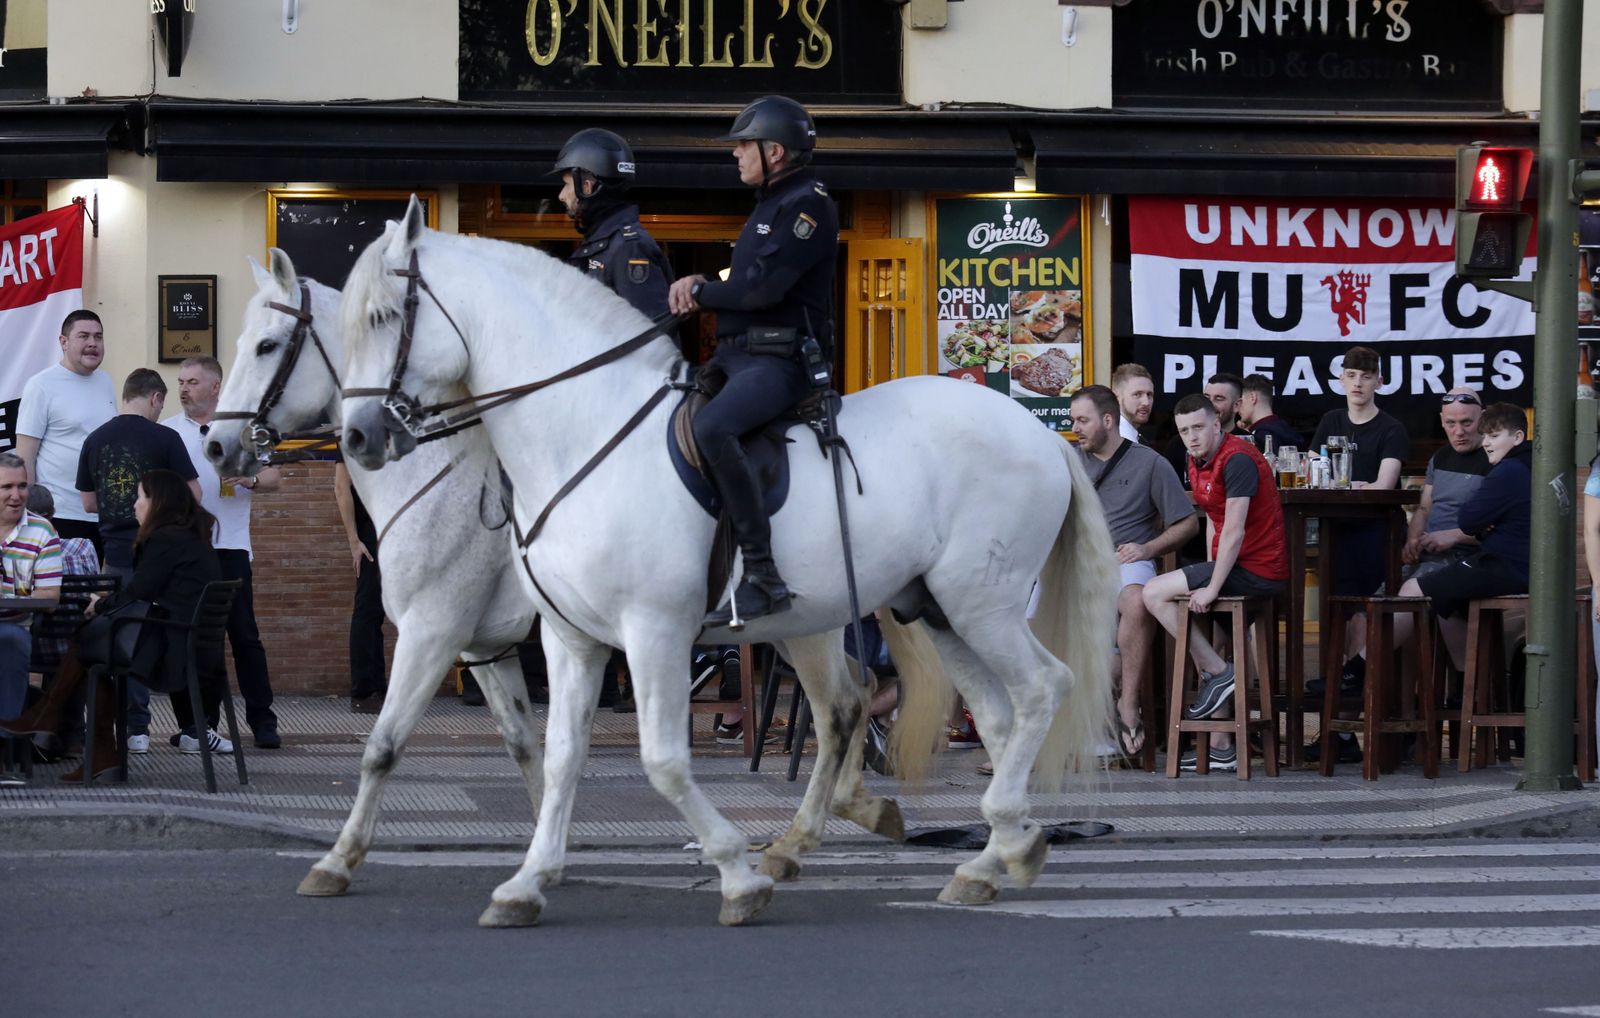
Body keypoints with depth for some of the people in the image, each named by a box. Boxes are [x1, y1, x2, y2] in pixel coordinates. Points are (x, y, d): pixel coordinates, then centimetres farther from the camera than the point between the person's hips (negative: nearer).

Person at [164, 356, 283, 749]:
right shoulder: (167, 432, 8)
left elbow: (274, 476, 7)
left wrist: (250, 480, -13)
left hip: (229, 545, -1)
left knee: (244, 633, -3)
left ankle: (262, 720, 1)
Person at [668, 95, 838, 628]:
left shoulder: (809, 204, -10)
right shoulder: (772, 203, 22)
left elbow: (765, 286, -20)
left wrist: (700, 293, -7)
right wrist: (701, 286, 2)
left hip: (781, 360, -11)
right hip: (737, 354, 11)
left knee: (710, 427, -36)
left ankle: (762, 577, -36)